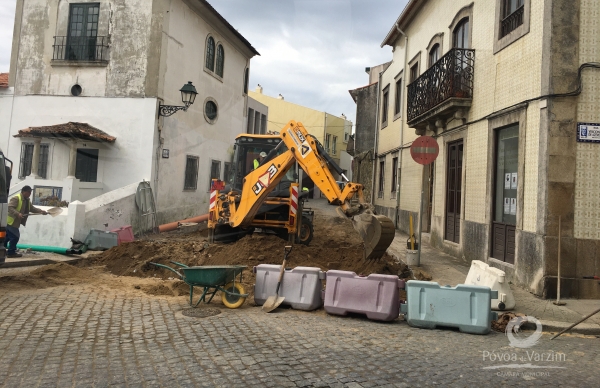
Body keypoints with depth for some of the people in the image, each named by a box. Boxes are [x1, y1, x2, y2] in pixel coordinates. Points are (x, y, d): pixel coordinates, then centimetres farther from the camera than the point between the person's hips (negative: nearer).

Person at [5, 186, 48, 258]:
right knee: (15, 237, -9)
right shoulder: (16, 198, -19)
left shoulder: (27, 201, 12)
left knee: (8, 237, 18)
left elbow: (33, 209, 14)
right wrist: (18, 214, -39)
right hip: (10, 221, -10)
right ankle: (11, 252, 0)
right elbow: (9, 207, -28)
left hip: (14, 222, 10)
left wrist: (41, 211, 0)